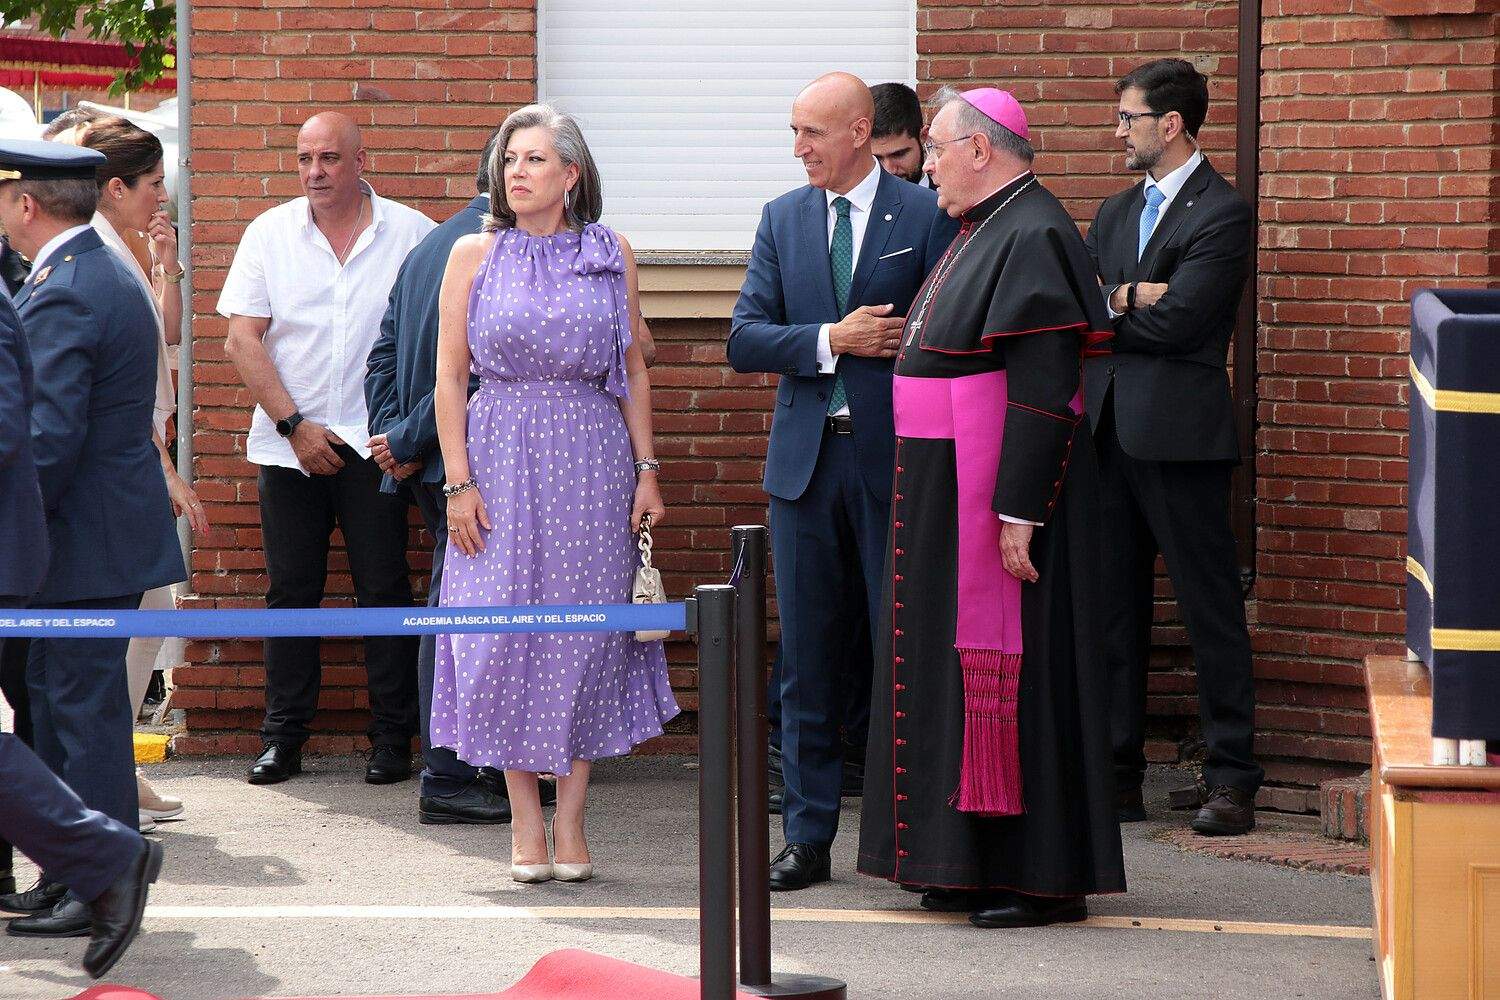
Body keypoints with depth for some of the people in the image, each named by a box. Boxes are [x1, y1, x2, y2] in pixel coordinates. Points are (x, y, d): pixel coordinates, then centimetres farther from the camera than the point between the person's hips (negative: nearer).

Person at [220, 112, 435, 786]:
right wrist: (296, 425, -7)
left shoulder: (411, 233, 0)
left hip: (375, 445, -1)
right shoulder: (270, 234, 4)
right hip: (288, 445, 1)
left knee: (384, 591, -1)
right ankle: (283, 738, 11)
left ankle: (392, 740, 6)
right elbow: (242, 341, 0)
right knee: (291, 592, 5)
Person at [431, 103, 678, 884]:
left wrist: (647, 469, 2)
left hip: (591, 458, 1)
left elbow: (634, 371, 9)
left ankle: (570, 819, 8)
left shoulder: (610, 255, 6)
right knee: (504, 627, -2)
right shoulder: (474, 256, 3)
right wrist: (458, 482, -5)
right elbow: (449, 375, 2)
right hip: (500, 459, 0)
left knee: (585, 627, 0)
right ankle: (525, 822, 7)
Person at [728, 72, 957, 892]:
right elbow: (744, 341, 3)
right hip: (807, 460, 4)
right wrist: (831, 341, -10)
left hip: (896, 459, -4)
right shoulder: (782, 219, 10)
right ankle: (808, 838, 14)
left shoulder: (926, 217, -2)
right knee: (807, 659, 7)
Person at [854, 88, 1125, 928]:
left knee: (1011, 666, -6)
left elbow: (1044, 390, -22)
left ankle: (1044, 877, -1)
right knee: (960, 665, 12)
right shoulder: (985, 231, 15)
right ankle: (974, 865, 19)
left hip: (1002, 487, -10)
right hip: (953, 493, 10)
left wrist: (1018, 511, -25)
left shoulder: (1032, 237, -17)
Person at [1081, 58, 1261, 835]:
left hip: (1178, 436, -7)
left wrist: (1100, 310, -2)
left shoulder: (1223, 215, -6)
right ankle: (1118, 776, 15)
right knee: (1114, 607, 9)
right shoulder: (1115, 212, 18)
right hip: (1108, 433, 7)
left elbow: (1175, 321, -15)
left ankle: (1232, 779, 2)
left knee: (1210, 609, -2)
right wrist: (1127, 297, -12)